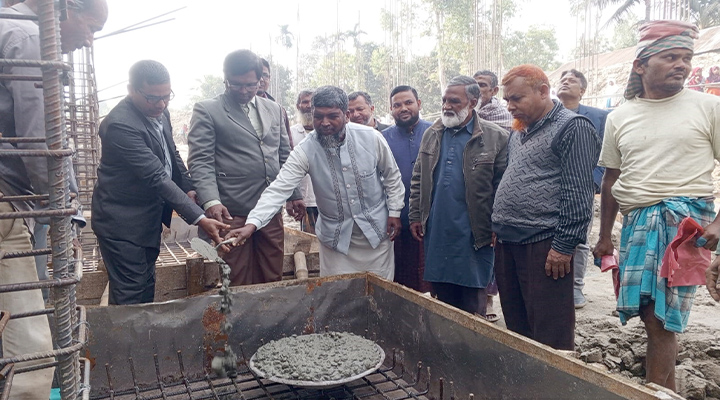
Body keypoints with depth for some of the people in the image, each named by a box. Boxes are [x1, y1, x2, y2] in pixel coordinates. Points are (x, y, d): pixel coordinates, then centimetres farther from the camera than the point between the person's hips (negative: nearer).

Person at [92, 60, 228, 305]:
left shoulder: (159, 112, 1)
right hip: (122, 223, -8)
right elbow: (157, 177, -30)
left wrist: (188, 189, -1)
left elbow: (172, 156, 15)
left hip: (149, 218, 8)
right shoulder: (120, 124, -26)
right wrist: (199, 219, -33)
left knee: (146, 287, 19)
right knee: (130, 296, -1)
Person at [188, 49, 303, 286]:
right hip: (232, 213, -4)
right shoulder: (206, 111, 0)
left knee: (272, 281, 10)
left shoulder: (273, 109, 15)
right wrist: (211, 202, -21)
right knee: (238, 286, 2)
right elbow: (200, 162, -8)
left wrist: (294, 194, 15)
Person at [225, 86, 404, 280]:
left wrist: (394, 212, 2)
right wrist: (251, 224, -33)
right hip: (336, 238, 0)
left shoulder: (371, 138, -12)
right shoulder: (305, 150, -15)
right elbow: (279, 189, -22)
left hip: (377, 231, 1)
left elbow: (392, 176, 2)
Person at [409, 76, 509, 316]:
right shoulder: (431, 135, 10)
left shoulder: (496, 138, -5)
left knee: (473, 307, 7)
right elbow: (418, 180, 13)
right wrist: (415, 216, 8)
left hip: (473, 234, -4)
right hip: (435, 231, 4)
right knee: (443, 299, 15)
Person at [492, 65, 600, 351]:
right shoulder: (519, 132, 17)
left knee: (550, 334, -1)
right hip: (507, 242, 8)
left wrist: (564, 244, -17)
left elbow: (578, 193, -14)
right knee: (516, 325, 17)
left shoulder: (573, 128, -8)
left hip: (543, 245, -8)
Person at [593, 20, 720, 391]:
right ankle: (668, 391, 22)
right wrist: (604, 238, 14)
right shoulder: (619, 118, 11)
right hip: (636, 221, 4)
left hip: (687, 220, -3)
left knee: (660, 318, -6)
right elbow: (611, 181, 15)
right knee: (652, 315, 6)